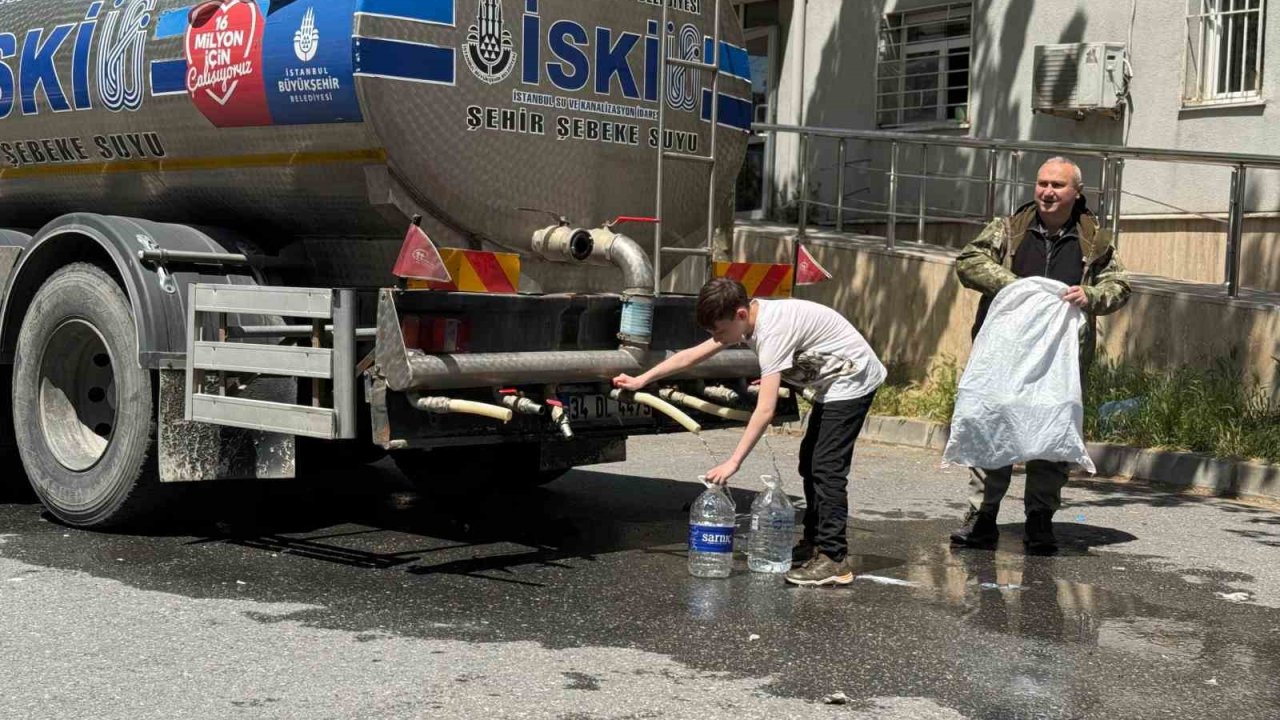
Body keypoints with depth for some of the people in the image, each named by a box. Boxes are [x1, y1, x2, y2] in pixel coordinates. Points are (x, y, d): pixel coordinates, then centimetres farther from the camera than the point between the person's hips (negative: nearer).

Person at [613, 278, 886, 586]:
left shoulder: (772, 331, -31)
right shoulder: (747, 322, -2)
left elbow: (765, 410, -35)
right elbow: (692, 355, 8)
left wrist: (733, 463, -35)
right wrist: (641, 380, 9)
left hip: (851, 382, -10)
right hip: (830, 385, 10)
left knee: (827, 468, -14)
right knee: (811, 463, 15)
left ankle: (834, 559, -13)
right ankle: (814, 543, 23)